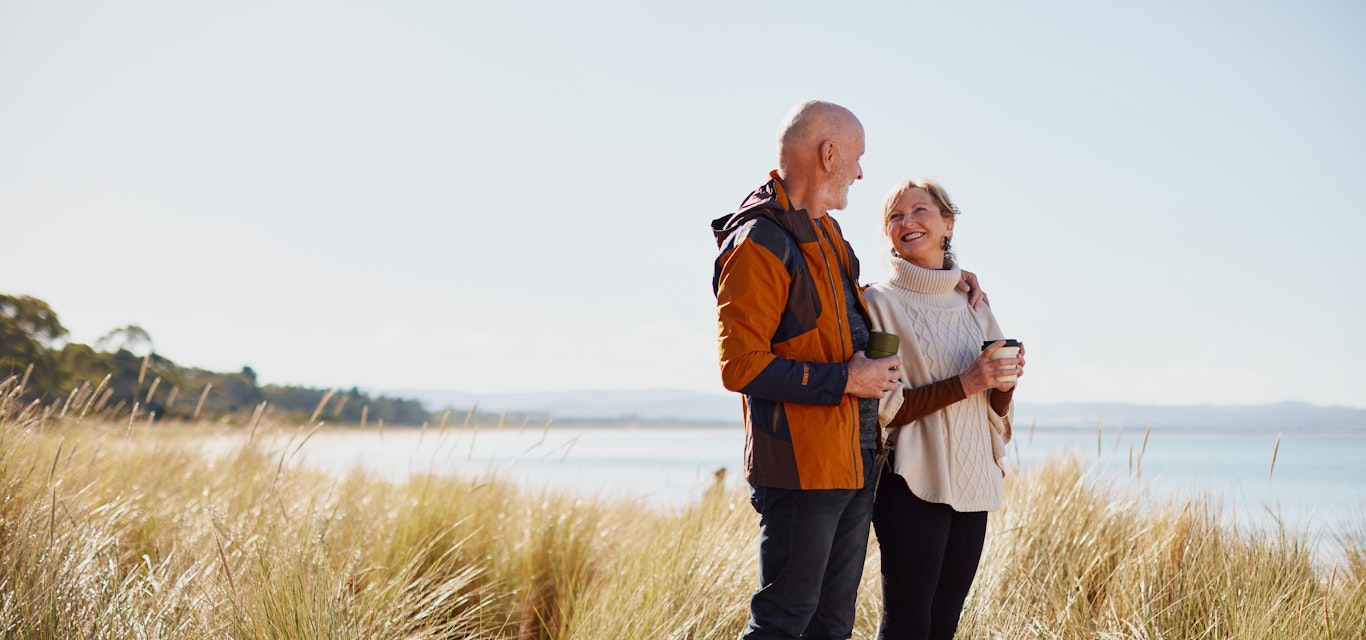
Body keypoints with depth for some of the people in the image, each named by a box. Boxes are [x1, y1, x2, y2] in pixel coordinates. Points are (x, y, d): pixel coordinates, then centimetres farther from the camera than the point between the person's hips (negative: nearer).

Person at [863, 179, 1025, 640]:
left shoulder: (973, 303, 14)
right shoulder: (881, 301, -3)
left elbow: (994, 407, 17)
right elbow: (881, 408, -9)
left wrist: (1003, 383, -6)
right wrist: (965, 383, -17)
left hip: (972, 482, 6)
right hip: (914, 484, -5)